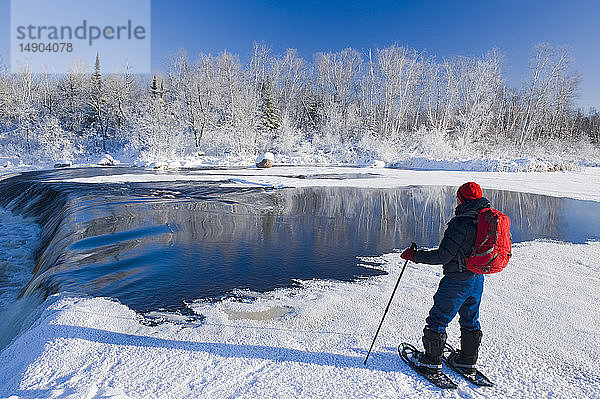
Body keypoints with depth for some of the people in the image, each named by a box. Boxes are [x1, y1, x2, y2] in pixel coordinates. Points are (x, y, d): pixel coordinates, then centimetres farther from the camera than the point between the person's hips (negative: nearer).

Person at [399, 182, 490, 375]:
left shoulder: (460, 223, -25)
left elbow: (443, 256, -25)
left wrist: (415, 255, -16)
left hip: (457, 281, -8)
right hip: (478, 279, 9)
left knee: (438, 318, 7)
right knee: (470, 320, 23)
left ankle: (432, 360, 18)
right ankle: (468, 359, 35)